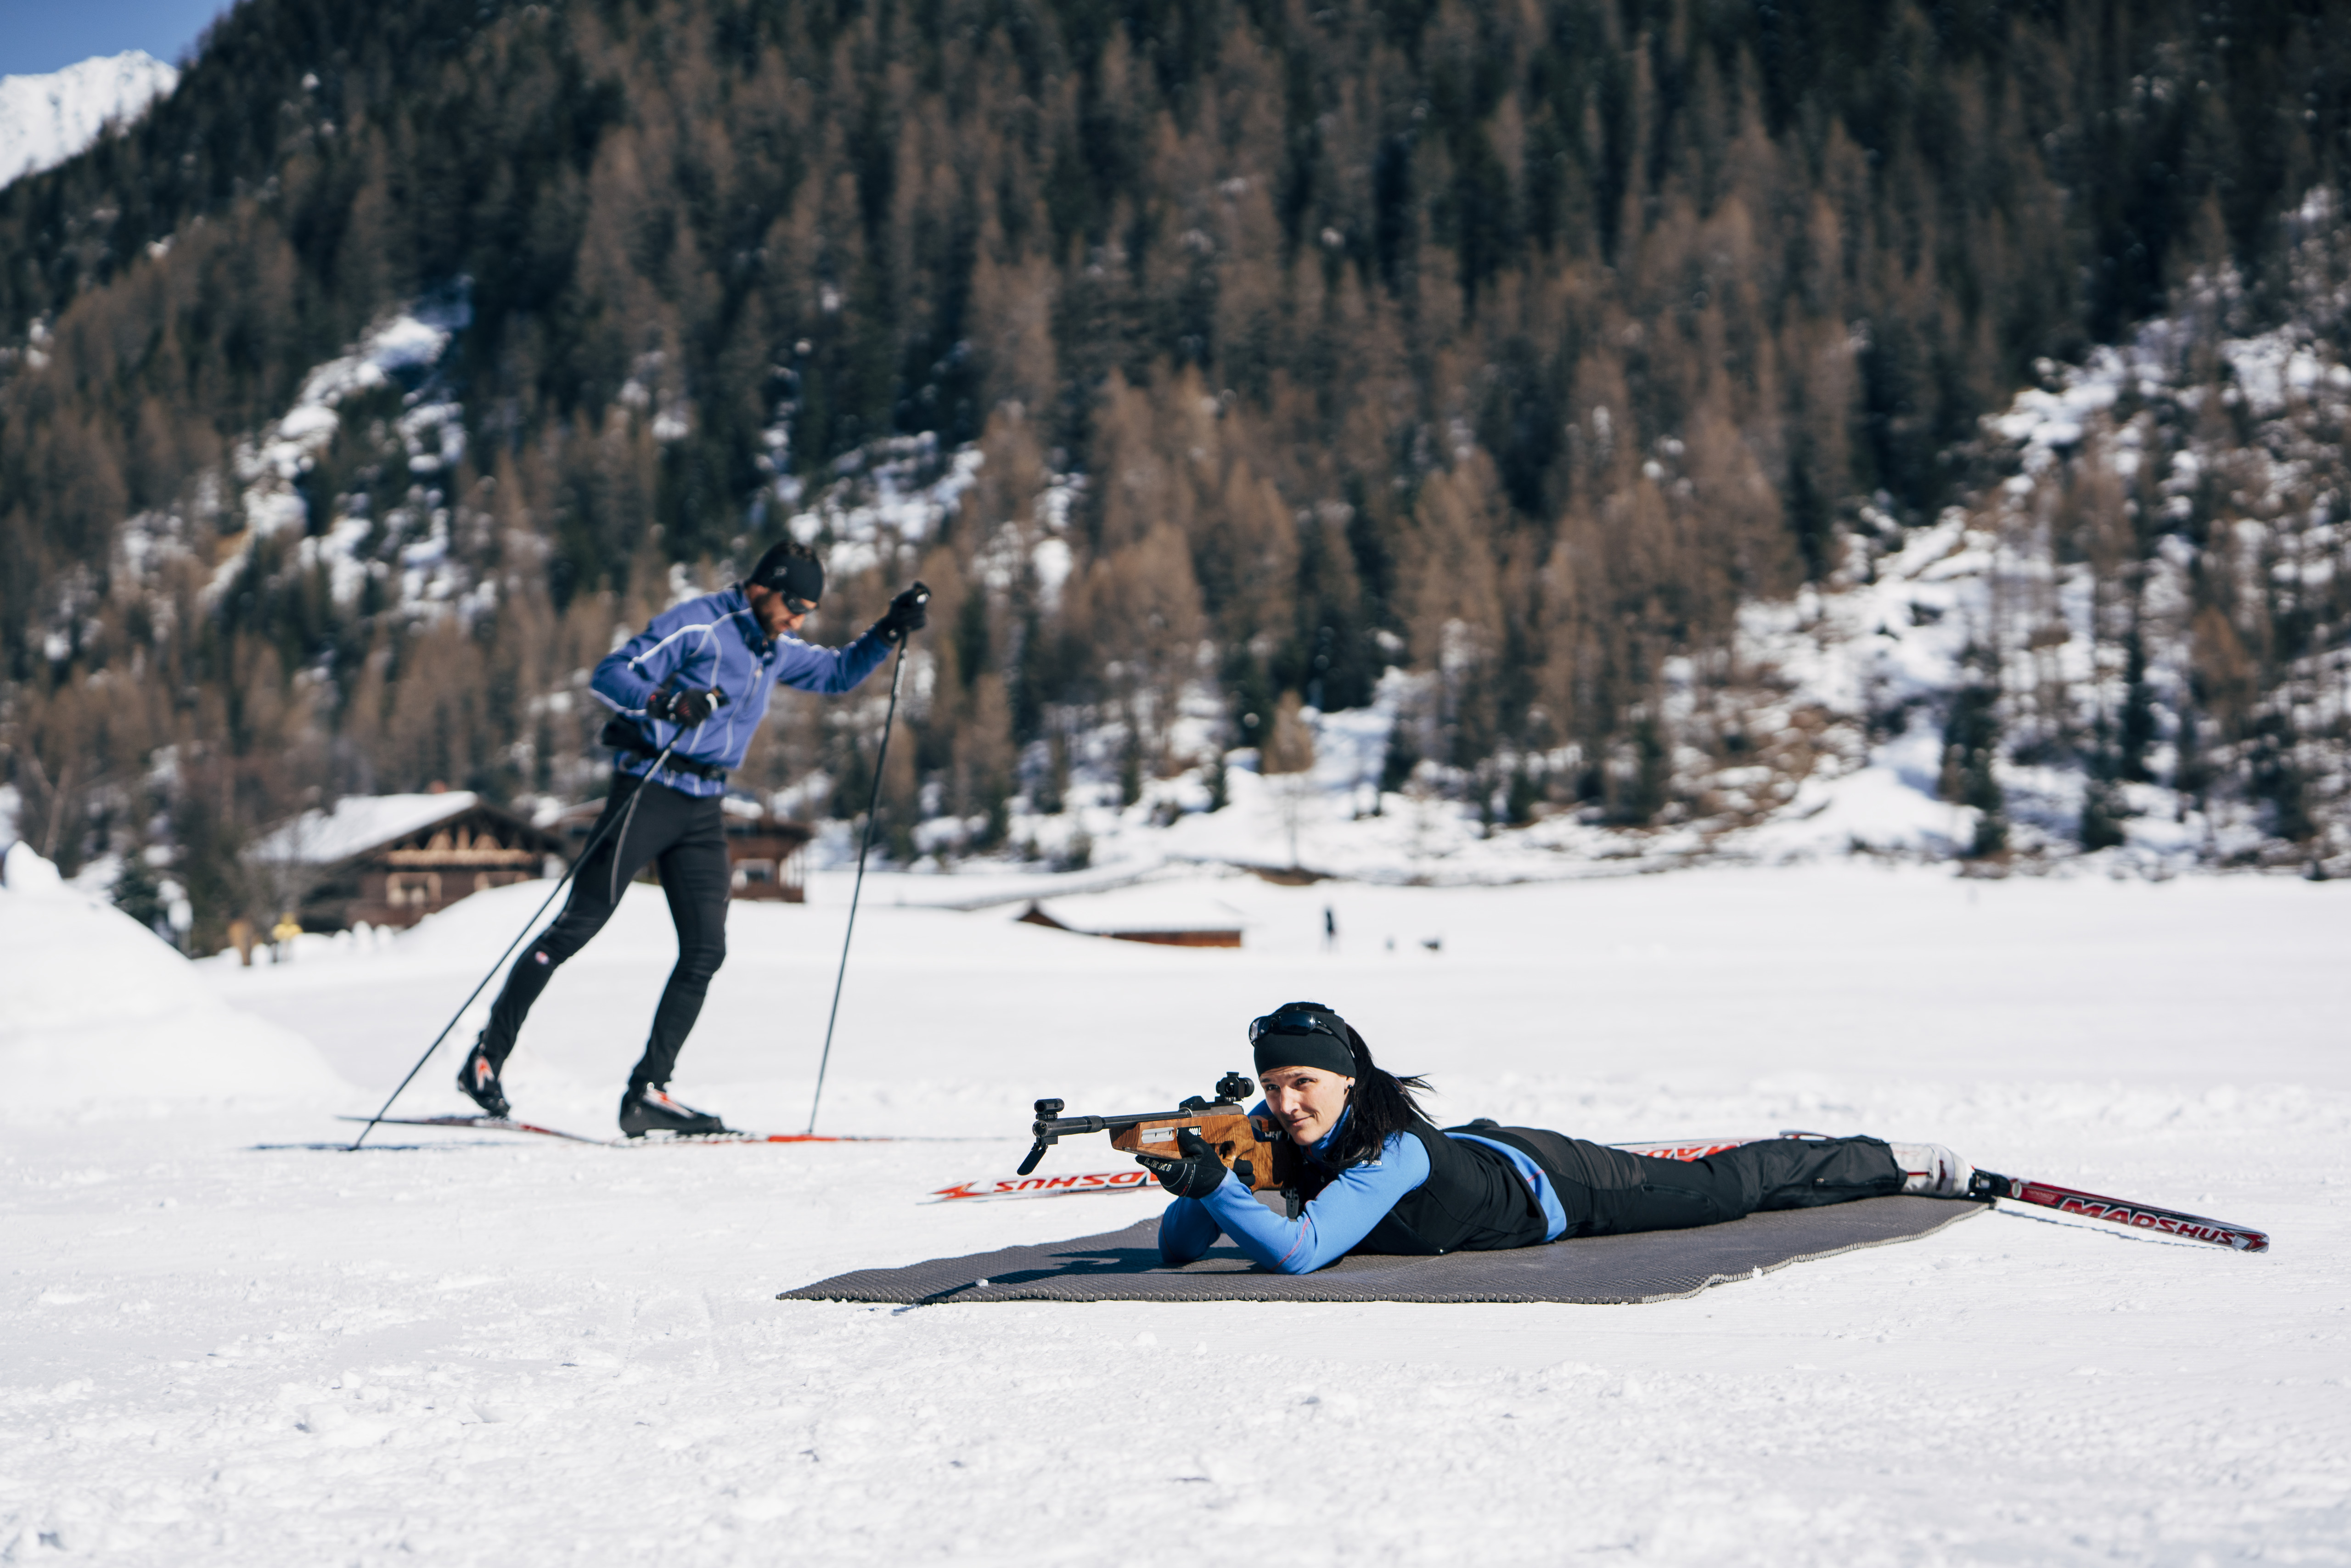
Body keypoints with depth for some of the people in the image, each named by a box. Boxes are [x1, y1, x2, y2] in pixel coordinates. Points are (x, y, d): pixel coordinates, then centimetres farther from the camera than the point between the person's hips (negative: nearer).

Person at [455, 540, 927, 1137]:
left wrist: (890, 631, 13)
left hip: (704, 808, 7)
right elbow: (609, 675, -16)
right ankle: (486, 1059, 1)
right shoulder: (698, 624, -10)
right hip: (649, 790, -7)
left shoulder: (776, 650, 13)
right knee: (576, 928, -7)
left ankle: (648, 1092, 0)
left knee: (705, 951, -3)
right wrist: (666, 702, -33)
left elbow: (839, 672, 29)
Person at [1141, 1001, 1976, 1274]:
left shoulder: (1389, 1150, -41)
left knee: (1727, 1187, 9)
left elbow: (1298, 1252, -53)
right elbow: (1177, 1247, -21)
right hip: (1474, 1150, 7)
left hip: (1543, 1186, -7)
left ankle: (1908, 1163, 30)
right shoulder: (1274, 1137, -22)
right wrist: (1198, 1172, -40)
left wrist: (1217, 1185, -62)